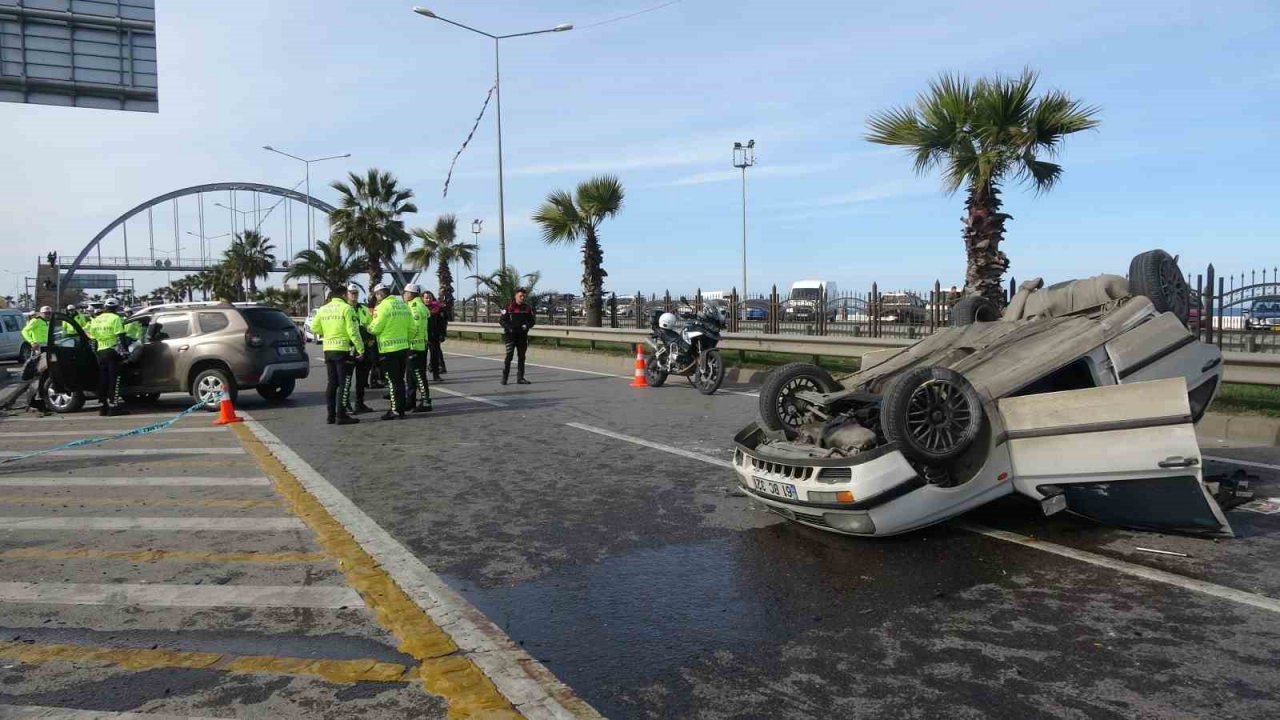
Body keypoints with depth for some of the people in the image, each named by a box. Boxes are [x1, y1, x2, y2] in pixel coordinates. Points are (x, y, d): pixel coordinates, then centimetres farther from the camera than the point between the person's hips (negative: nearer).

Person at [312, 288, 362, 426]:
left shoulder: (322, 309, 8)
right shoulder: (346, 308, -9)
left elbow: (314, 328, 11)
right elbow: (353, 331, -14)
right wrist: (361, 349, -11)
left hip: (328, 350, 6)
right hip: (343, 349, -6)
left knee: (332, 383, 13)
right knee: (344, 384, -2)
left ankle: (330, 414, 16)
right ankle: (341, 416, -4)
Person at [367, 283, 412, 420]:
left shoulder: (383, 306, -13)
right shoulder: (403, 305, 8)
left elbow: (375, 328, -12)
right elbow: (411, 326, 8)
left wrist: (368, 327, 9)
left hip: (388, 349, -7)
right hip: (403, 347, 7)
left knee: (393, 381, -1)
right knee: (400, 380, 15)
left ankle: (396, 410, 1)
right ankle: (401, 408, 20)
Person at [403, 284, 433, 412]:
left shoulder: (415, 307, -15)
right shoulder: (420, 306, 16)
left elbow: (414, 328, -22)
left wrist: (407, 340, -17)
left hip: (415, 346, -10)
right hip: (420, 345, 10)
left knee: (418, 375, -7)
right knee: (410, 375, 16)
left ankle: (425, 402, -4)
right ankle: (411, 401, 24)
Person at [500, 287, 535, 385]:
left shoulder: (527, 308, 6)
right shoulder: (509, 308, -5)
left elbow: (532, 320, 11)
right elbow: (501, 320, -3)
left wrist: (526, 325, -9)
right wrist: (509, 328, -16)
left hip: (522, 336, 4)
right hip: (510, 335, -4)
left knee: (522, 357, 8)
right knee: (509, 356, -10)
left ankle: (520, 378, 16)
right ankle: (504, 377, -3)